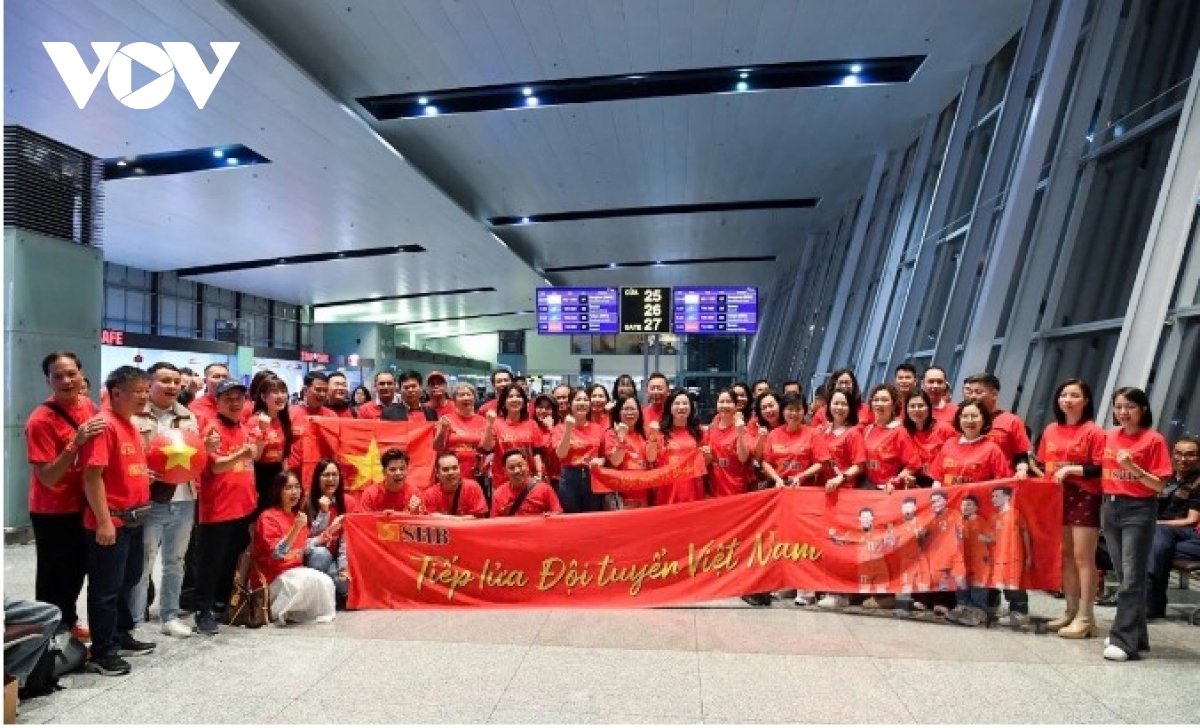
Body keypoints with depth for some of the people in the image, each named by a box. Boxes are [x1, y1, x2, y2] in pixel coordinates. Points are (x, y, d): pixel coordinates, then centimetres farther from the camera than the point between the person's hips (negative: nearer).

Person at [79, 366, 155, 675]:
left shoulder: (130, 424, 12)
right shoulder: (104, 425, -17)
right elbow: (92, 476, -22)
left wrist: (146, 474, 8)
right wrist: (104, 521, -23)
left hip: (132, 518, 9)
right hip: (110, 521, -9)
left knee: (128, 580, 19)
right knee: (106, 587, 2)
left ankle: (121, 636, 33)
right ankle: (101, 652, 13)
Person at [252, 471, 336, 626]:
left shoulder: (297, 515, 9)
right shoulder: (268, 517, -13)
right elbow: (276, 553, -23)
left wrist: (320, 539, 2)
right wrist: (296, 528, -31)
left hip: (296, 570, 7)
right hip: (276, 576, -7)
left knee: (327, 582, -13)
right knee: (316, 580, -26)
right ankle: (284, 611, -9)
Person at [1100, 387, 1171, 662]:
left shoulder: (1154, 440, -6)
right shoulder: (1109, 436, 8)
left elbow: (1159, 485, -9)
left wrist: (1133, 468, -23)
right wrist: (1105, 500, 3)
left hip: (1138, 511, -5)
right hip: (1110, 508, 5)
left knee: (1132, 577, -5)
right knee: (1124, 576, 12)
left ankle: (1125, 641, -3)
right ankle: (1134, 635, 22)